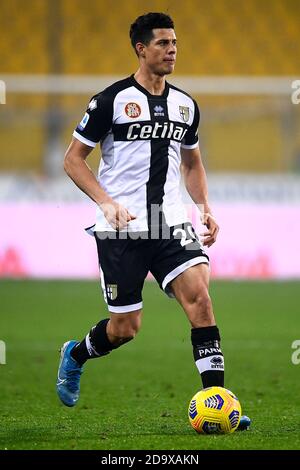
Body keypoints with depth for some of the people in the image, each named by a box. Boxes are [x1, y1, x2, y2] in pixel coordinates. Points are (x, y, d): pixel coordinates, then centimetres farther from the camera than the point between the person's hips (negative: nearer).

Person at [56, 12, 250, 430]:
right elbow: (73, 159, -3)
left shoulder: (185, 105, 10)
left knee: (199, 297, -17)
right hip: (121, 229, -4)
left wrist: (205, 208, 8)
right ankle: (75, 356, 35)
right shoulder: (112, 100, -6)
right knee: (125, 328, 1)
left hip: (171, 223, 4)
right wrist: (107, 202, -16)